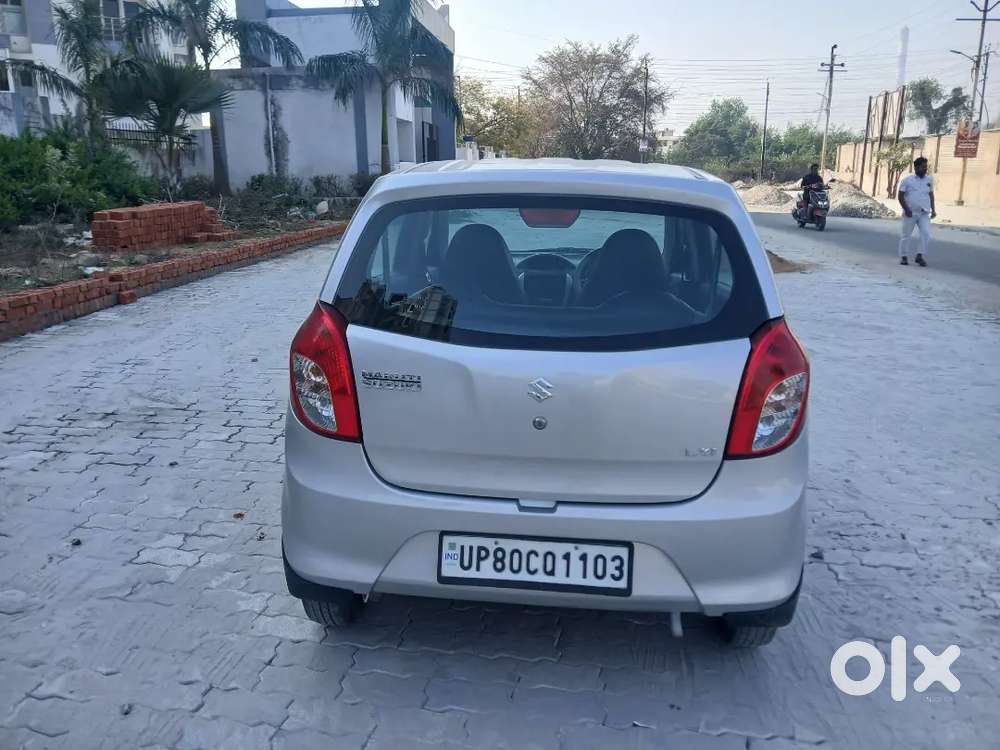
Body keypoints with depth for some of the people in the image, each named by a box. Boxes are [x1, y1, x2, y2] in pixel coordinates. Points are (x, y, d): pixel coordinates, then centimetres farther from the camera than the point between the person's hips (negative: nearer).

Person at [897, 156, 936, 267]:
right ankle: (903, 257, 15)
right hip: (910, 213, -3)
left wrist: (933, 209, 7)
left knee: (926, 234, -10)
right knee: (906, 236, 4)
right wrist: (906, 209, -14)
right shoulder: (907, 180, -4)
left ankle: (920, 255, 0)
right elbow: (900, 195, -5)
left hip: (924, 214, 3)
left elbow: (931, 195, 16)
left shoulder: (929, 179, 8)